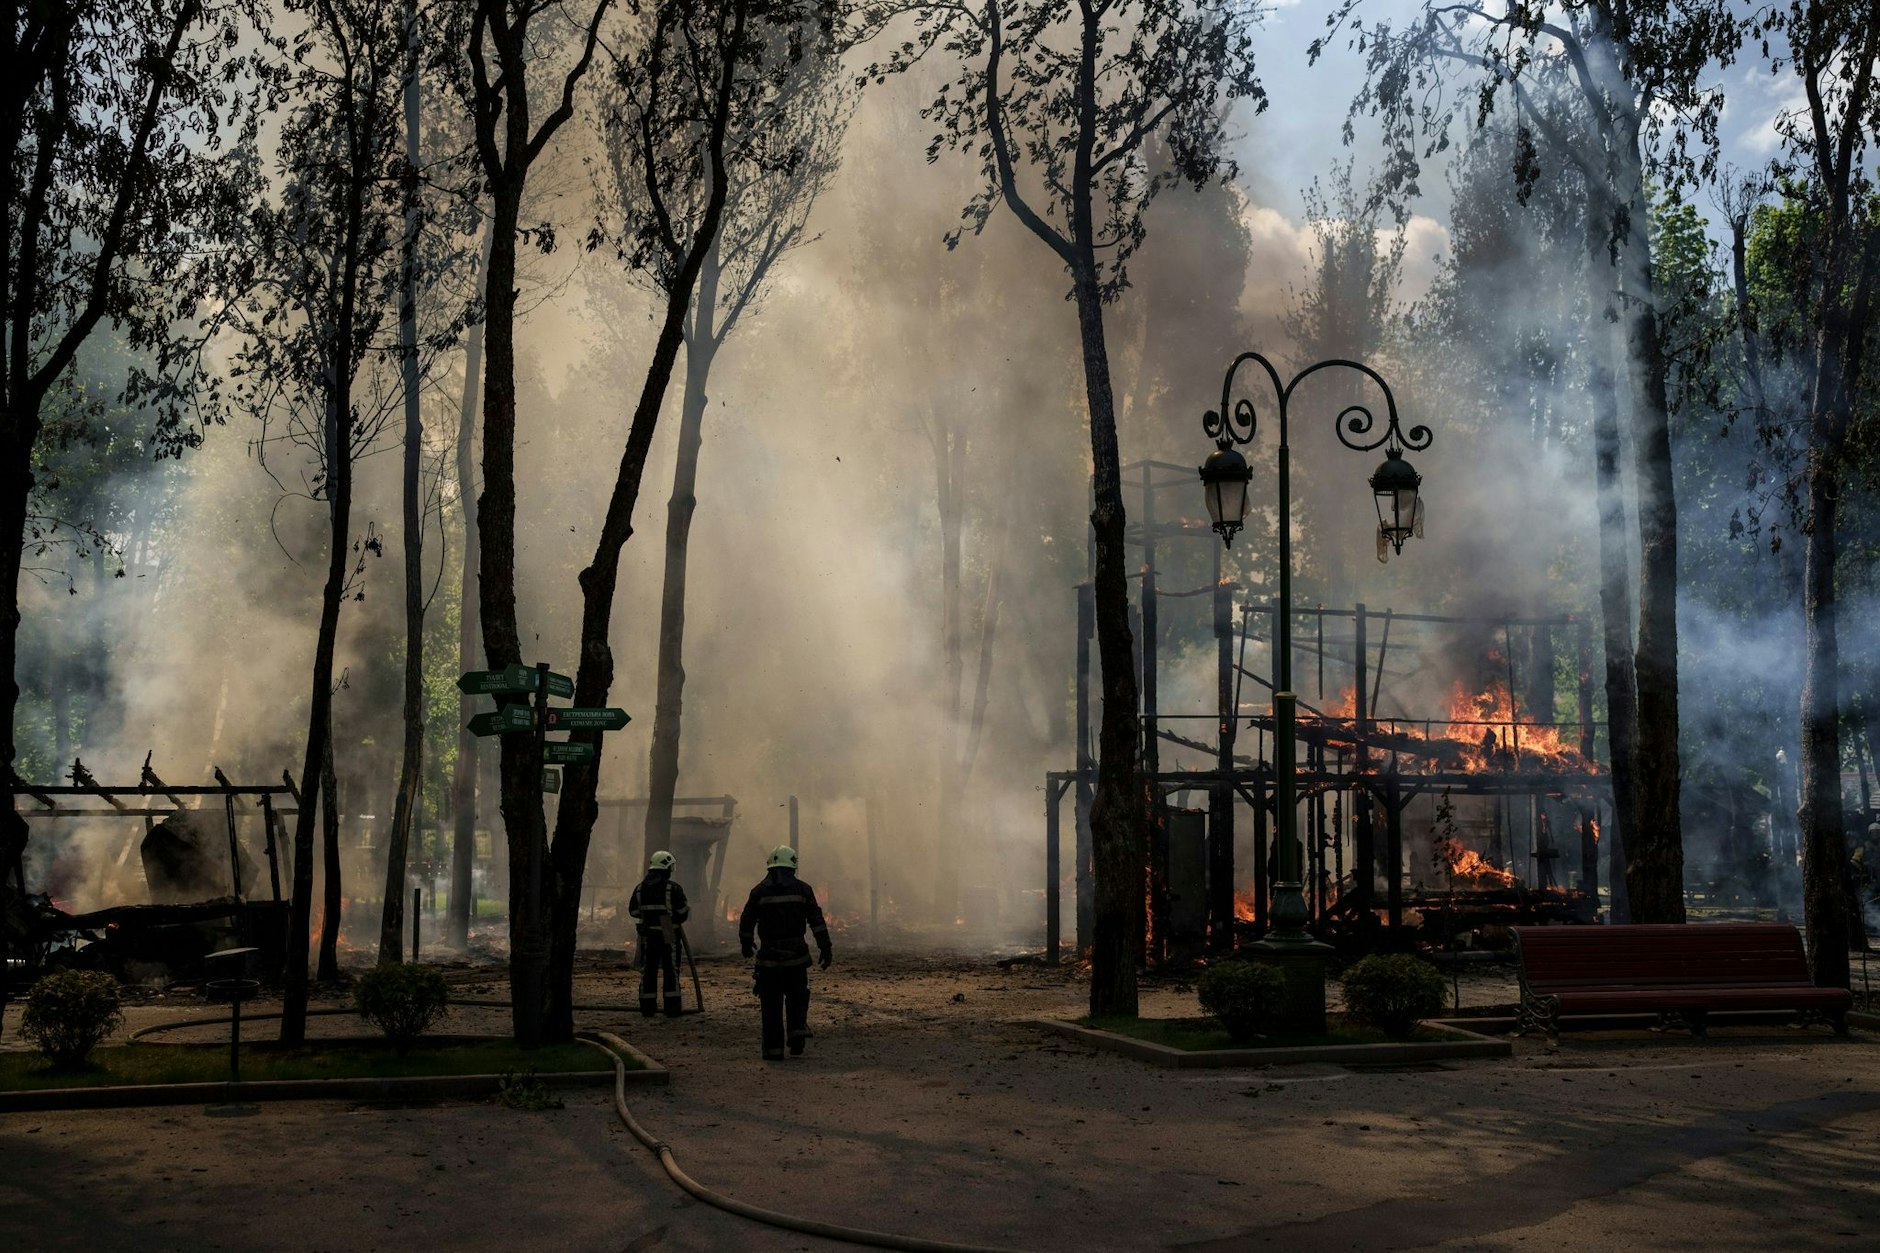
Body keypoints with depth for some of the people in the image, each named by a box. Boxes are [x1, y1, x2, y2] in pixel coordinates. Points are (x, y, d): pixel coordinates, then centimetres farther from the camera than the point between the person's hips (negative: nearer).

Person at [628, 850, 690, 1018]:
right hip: (669, 936, -4)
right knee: (671, 972, 2)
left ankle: (647, 1007, 11)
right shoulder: (673, 888, -12)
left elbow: (633, 910, 12)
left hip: (647, 936, 4)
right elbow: (683, 912, -9)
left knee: (648, 971, 10)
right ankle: (672, 1008, 0)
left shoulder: (640, 888, 3)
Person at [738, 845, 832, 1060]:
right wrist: (825, 948, -2)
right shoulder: (802, 889, 1)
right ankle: (797, 1032, -3)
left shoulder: (760, 890, 1)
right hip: (796, 954, 1)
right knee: (796, 998, 16)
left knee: (771, 1003, 5)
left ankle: (774, 1049, 4)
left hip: (769, 955, -1)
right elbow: (816, 920, -4)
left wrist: (746, 945, 23)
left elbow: (746, 921, 6)